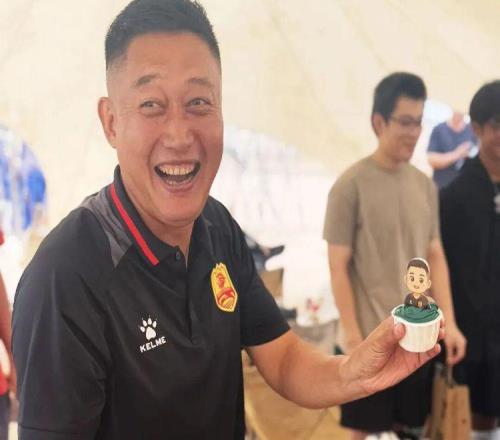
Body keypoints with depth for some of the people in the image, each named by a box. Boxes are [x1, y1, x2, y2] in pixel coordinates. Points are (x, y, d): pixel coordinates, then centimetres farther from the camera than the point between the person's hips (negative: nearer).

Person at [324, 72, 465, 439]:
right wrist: (353, 337, -12)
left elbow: (436, 257, 9)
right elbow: (338, 267, -10)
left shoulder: (426, 185, 6)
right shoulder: (351, 186, -11)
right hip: (372, 340, -5)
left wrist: (449, 323, 2)